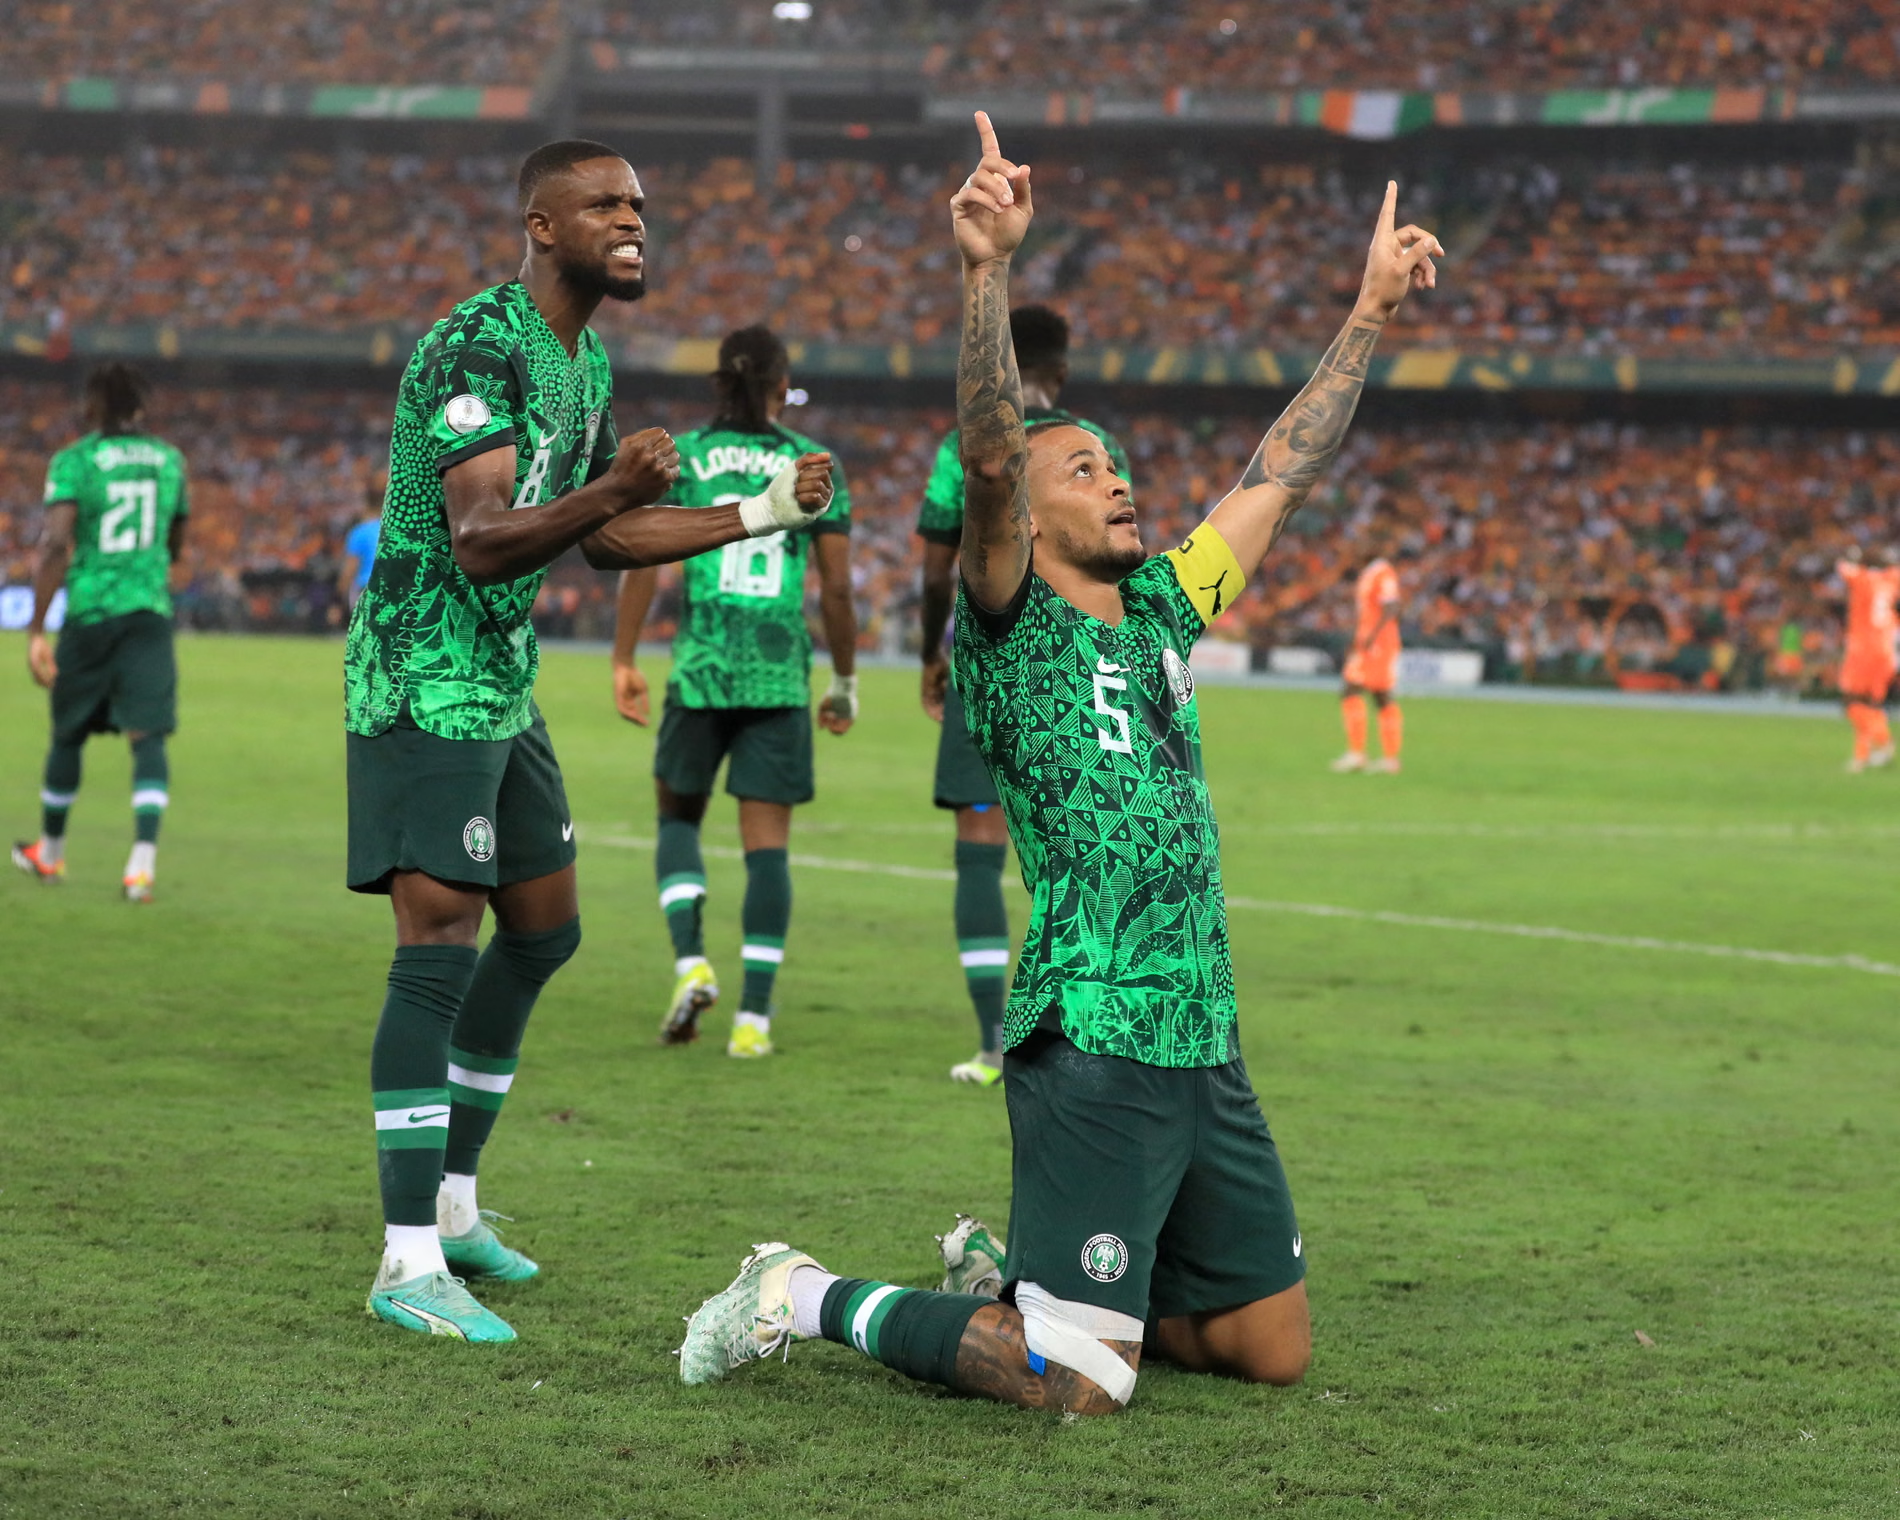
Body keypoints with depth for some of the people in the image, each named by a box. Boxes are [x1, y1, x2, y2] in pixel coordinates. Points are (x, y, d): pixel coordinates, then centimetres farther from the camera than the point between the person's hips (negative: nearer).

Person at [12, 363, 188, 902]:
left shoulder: (73, 461, -4)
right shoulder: (168, 459, 8)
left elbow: (55, 543, -16)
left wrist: (36, 630, -15)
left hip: (89, 612, -1)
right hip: (150, 611, 1)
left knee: (69, 733, 16)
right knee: (148, 735, -6)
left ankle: (50, 849, 32)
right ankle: (143, 860, -23)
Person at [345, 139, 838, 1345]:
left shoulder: (589, 363, 11)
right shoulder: (475, 349, -19)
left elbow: (604, 541, 21)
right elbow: (479, 539, -29)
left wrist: (763, 514, 16)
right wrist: (613, 488, -45)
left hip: (502, 685, 10)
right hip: (423, 682, -10)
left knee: (544, 929, 15)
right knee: (440, 946, -15)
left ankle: (451, 1202, 27)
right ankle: (410, 1263, -16)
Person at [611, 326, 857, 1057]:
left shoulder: (682, 454, 3)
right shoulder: (814, 464, 4)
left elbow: (642, 563, -4)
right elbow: (837, 587, 3)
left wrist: (624, 661, 2)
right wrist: (845, 682, 13)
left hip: (701, 667, 0)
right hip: (781, 674, 0)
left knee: (678, 817, 18)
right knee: (767, 843, 3)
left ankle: (690, 962, -3)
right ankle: (754, 1017, -1)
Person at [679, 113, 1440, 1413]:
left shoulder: (1162, 611, 15)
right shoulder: (1013, 628, -5)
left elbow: (1280, 476, 23)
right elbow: (990, 458, -21)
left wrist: (1373, 310, 24)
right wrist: (990, 269, -34)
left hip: (1206, 1049, 8)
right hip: (1091, 1048, -8)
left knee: (1275, 1351, 13)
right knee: (1077, 1386, -11)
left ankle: (1011, 1271, 30)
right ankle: (812, 1299, 8)